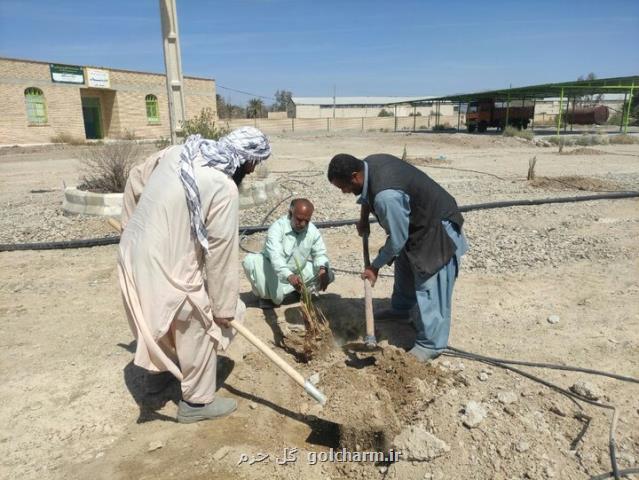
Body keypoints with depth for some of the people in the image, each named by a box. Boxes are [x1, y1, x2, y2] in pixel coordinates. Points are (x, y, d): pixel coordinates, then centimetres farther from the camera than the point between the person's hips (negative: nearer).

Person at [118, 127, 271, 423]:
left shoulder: (178, 152, 1)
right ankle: (197, 401, 28)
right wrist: (224, 307, -8)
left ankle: (159, 372, 52)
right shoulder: (224, 188, -22)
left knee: (160, 319, 29)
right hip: (168, 267, -8)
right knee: (198, 331, 11)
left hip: (135, 252, 9)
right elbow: (222, 253, -18)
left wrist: (135, 226, 26)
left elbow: (135, 181, 15)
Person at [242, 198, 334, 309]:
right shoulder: (277, 227, -28)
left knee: (327, 275, -14)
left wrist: (322, 269, -27)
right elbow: (275, 256, -42)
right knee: (250, 260, -31)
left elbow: (320, 254, -3)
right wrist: (289, 276, -58)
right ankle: (266, 295, -6)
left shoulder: (313, 232, -13)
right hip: (272, 271, -3)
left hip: (298, 271, 4)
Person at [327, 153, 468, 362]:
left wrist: (375, 266, -14)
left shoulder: (386, 196, -38)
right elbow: (367, 192, 14)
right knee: (404, 264, 25)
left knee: (429, 288, -5)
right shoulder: (368, 163, -11)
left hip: (436, 228, -10)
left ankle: (430, 345, 8)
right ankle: (400, 309, 47)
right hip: (416, 221, 10)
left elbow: (397, 239, -26)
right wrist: (363, 219, 6)